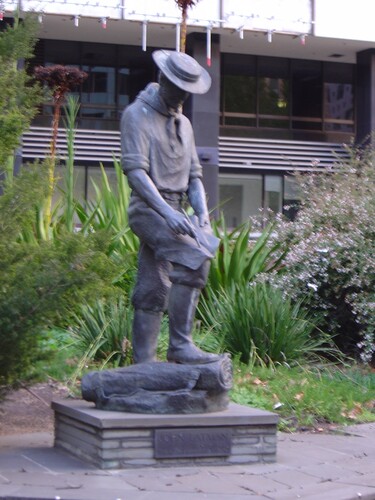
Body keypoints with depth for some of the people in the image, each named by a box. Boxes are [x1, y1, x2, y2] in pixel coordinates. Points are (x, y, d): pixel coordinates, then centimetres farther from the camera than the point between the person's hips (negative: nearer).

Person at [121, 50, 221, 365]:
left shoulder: (184, 123, 19)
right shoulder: (137, 115, -4)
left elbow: (193, 174, 18)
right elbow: (135, 170, -15)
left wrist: (202, 212, -1)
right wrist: (166, 211, -25)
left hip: (174, 211, 7)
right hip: (148, 209, -7)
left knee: (152, 291, 6)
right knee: (194, 259, -25)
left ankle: (144, 362, 9)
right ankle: (180, 344, -23)